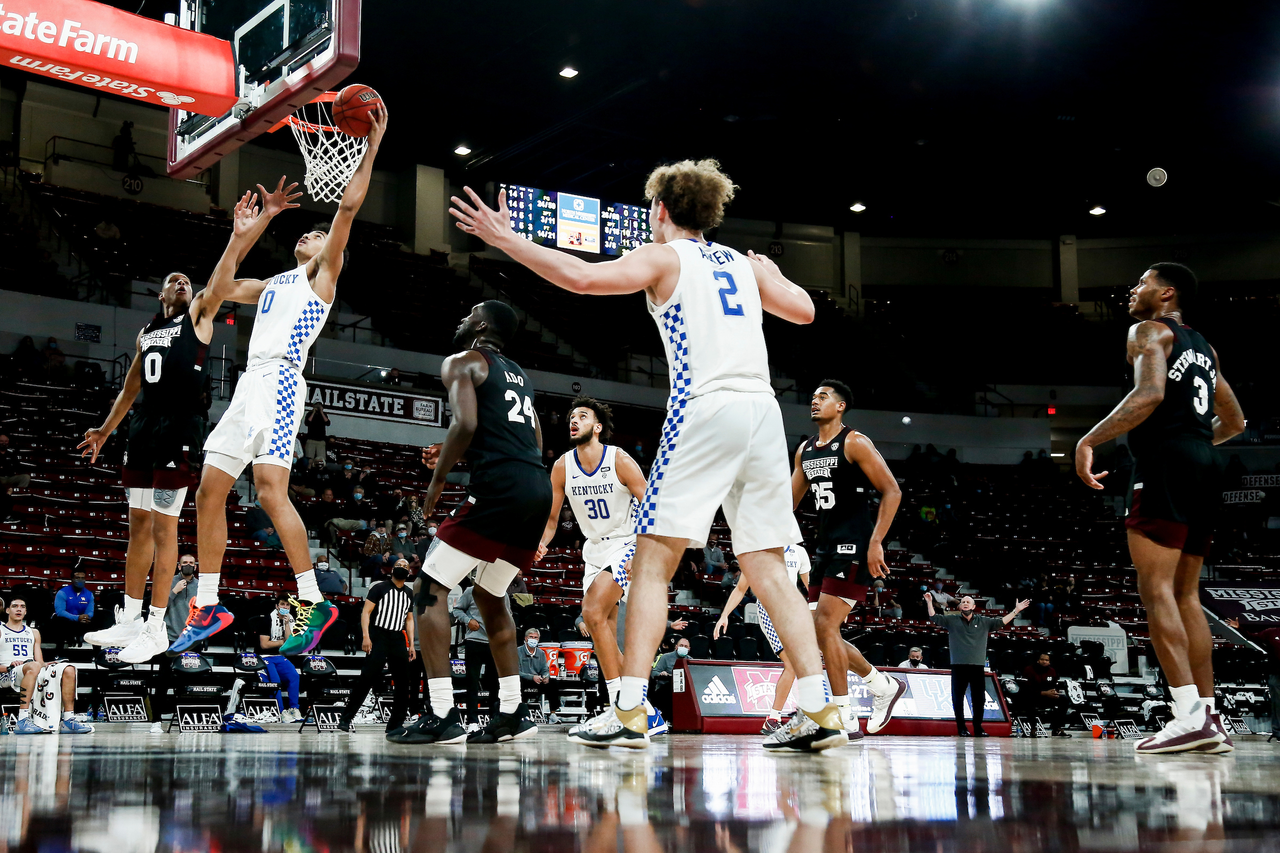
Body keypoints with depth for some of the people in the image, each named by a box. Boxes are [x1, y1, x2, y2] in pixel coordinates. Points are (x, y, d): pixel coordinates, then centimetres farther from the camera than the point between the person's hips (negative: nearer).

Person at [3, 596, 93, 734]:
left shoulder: (33, 633, 27)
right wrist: (8, 667, -17)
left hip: (33, 672, 5)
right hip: (7, 676, -5)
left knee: (69, 670, -18)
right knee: (34, 666, -39)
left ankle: (68, 721, -21)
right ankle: (23, 721, -48)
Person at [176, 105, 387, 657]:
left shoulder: (322, 274, 10)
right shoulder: (274, 283, 31)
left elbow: (348, 206, 0)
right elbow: (220, 288, 32)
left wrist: (371, 148, -2)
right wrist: (241, 238, 26)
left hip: (280, 380, -9)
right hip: (250, 384, 9)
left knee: (270, 488, -24)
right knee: (209, 491, 4)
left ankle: (312, 604, -22)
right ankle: (207, 608, 10)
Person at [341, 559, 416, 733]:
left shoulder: (408, 595, 18)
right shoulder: (379, 588, 1)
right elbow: (366, 612, -4)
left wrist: (411, 645, 12)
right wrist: (366, 637, -15)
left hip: (398, 640, 6)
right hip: (378, 636, -6)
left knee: (403, 682, 2)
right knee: (368, 678, -15)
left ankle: (395, 725, 10)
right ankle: (346, 718, -8)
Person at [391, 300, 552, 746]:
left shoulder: (461, 362, 4)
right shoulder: (517, 374, 27)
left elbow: (466, 423, -13)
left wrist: (437, 478, -1)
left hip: (498, 488, -8)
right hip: (539, 488, 8)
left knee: (429, 589, 1)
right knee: (489, 593, 23)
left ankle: (442, 714, -8)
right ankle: (512, 711, 18)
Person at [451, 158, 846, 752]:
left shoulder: (663, 258, 6)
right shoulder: (744, 264, 22)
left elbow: (582, 277, -8)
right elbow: (804, 311, 31)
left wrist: (506, 240, 0)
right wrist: (773, 276, 50)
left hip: (704, 408, -6)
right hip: (763, 411, 6)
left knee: (652, 563, -2)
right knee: (768, 569, 8)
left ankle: (629, 713, -8)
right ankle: (818, 711, 2)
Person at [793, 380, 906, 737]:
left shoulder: (855, 443, -8)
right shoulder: (805, 450, 15)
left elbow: (892, 491, -12)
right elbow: (790, 500, 23)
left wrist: (876, 542, -20)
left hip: (853, 547, -8)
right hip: (825, 547, 8)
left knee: (825, 625, -15)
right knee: (821, 631, 7)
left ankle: (845, 718, -9)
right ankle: (884, 685, 25)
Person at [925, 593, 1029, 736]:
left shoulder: (984, 622, 12)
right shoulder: (952, 620, 9)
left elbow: (1001, 622, 12)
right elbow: (934, 618, 5)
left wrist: (1016, 611, 6)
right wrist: (929, 603, -8)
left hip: (978, 666, 1)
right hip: (958, 666, -1)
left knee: (979, 698, 3)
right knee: (957, 697, 1)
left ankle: (978, 727, 13)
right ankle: (961, 728, 9)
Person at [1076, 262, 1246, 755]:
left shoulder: (1150, 330, 0)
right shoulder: (1203, 346, 25)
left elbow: (1150, 393, -19)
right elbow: (1234, 422, 30)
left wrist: (1089, 440, -19)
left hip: (1166, 465, -9)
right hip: (1204, 467, 9)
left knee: (1156, 591, -12)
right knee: (1185, 595, 12)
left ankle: (1190, 717, -21)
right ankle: (1209, 715, 9)